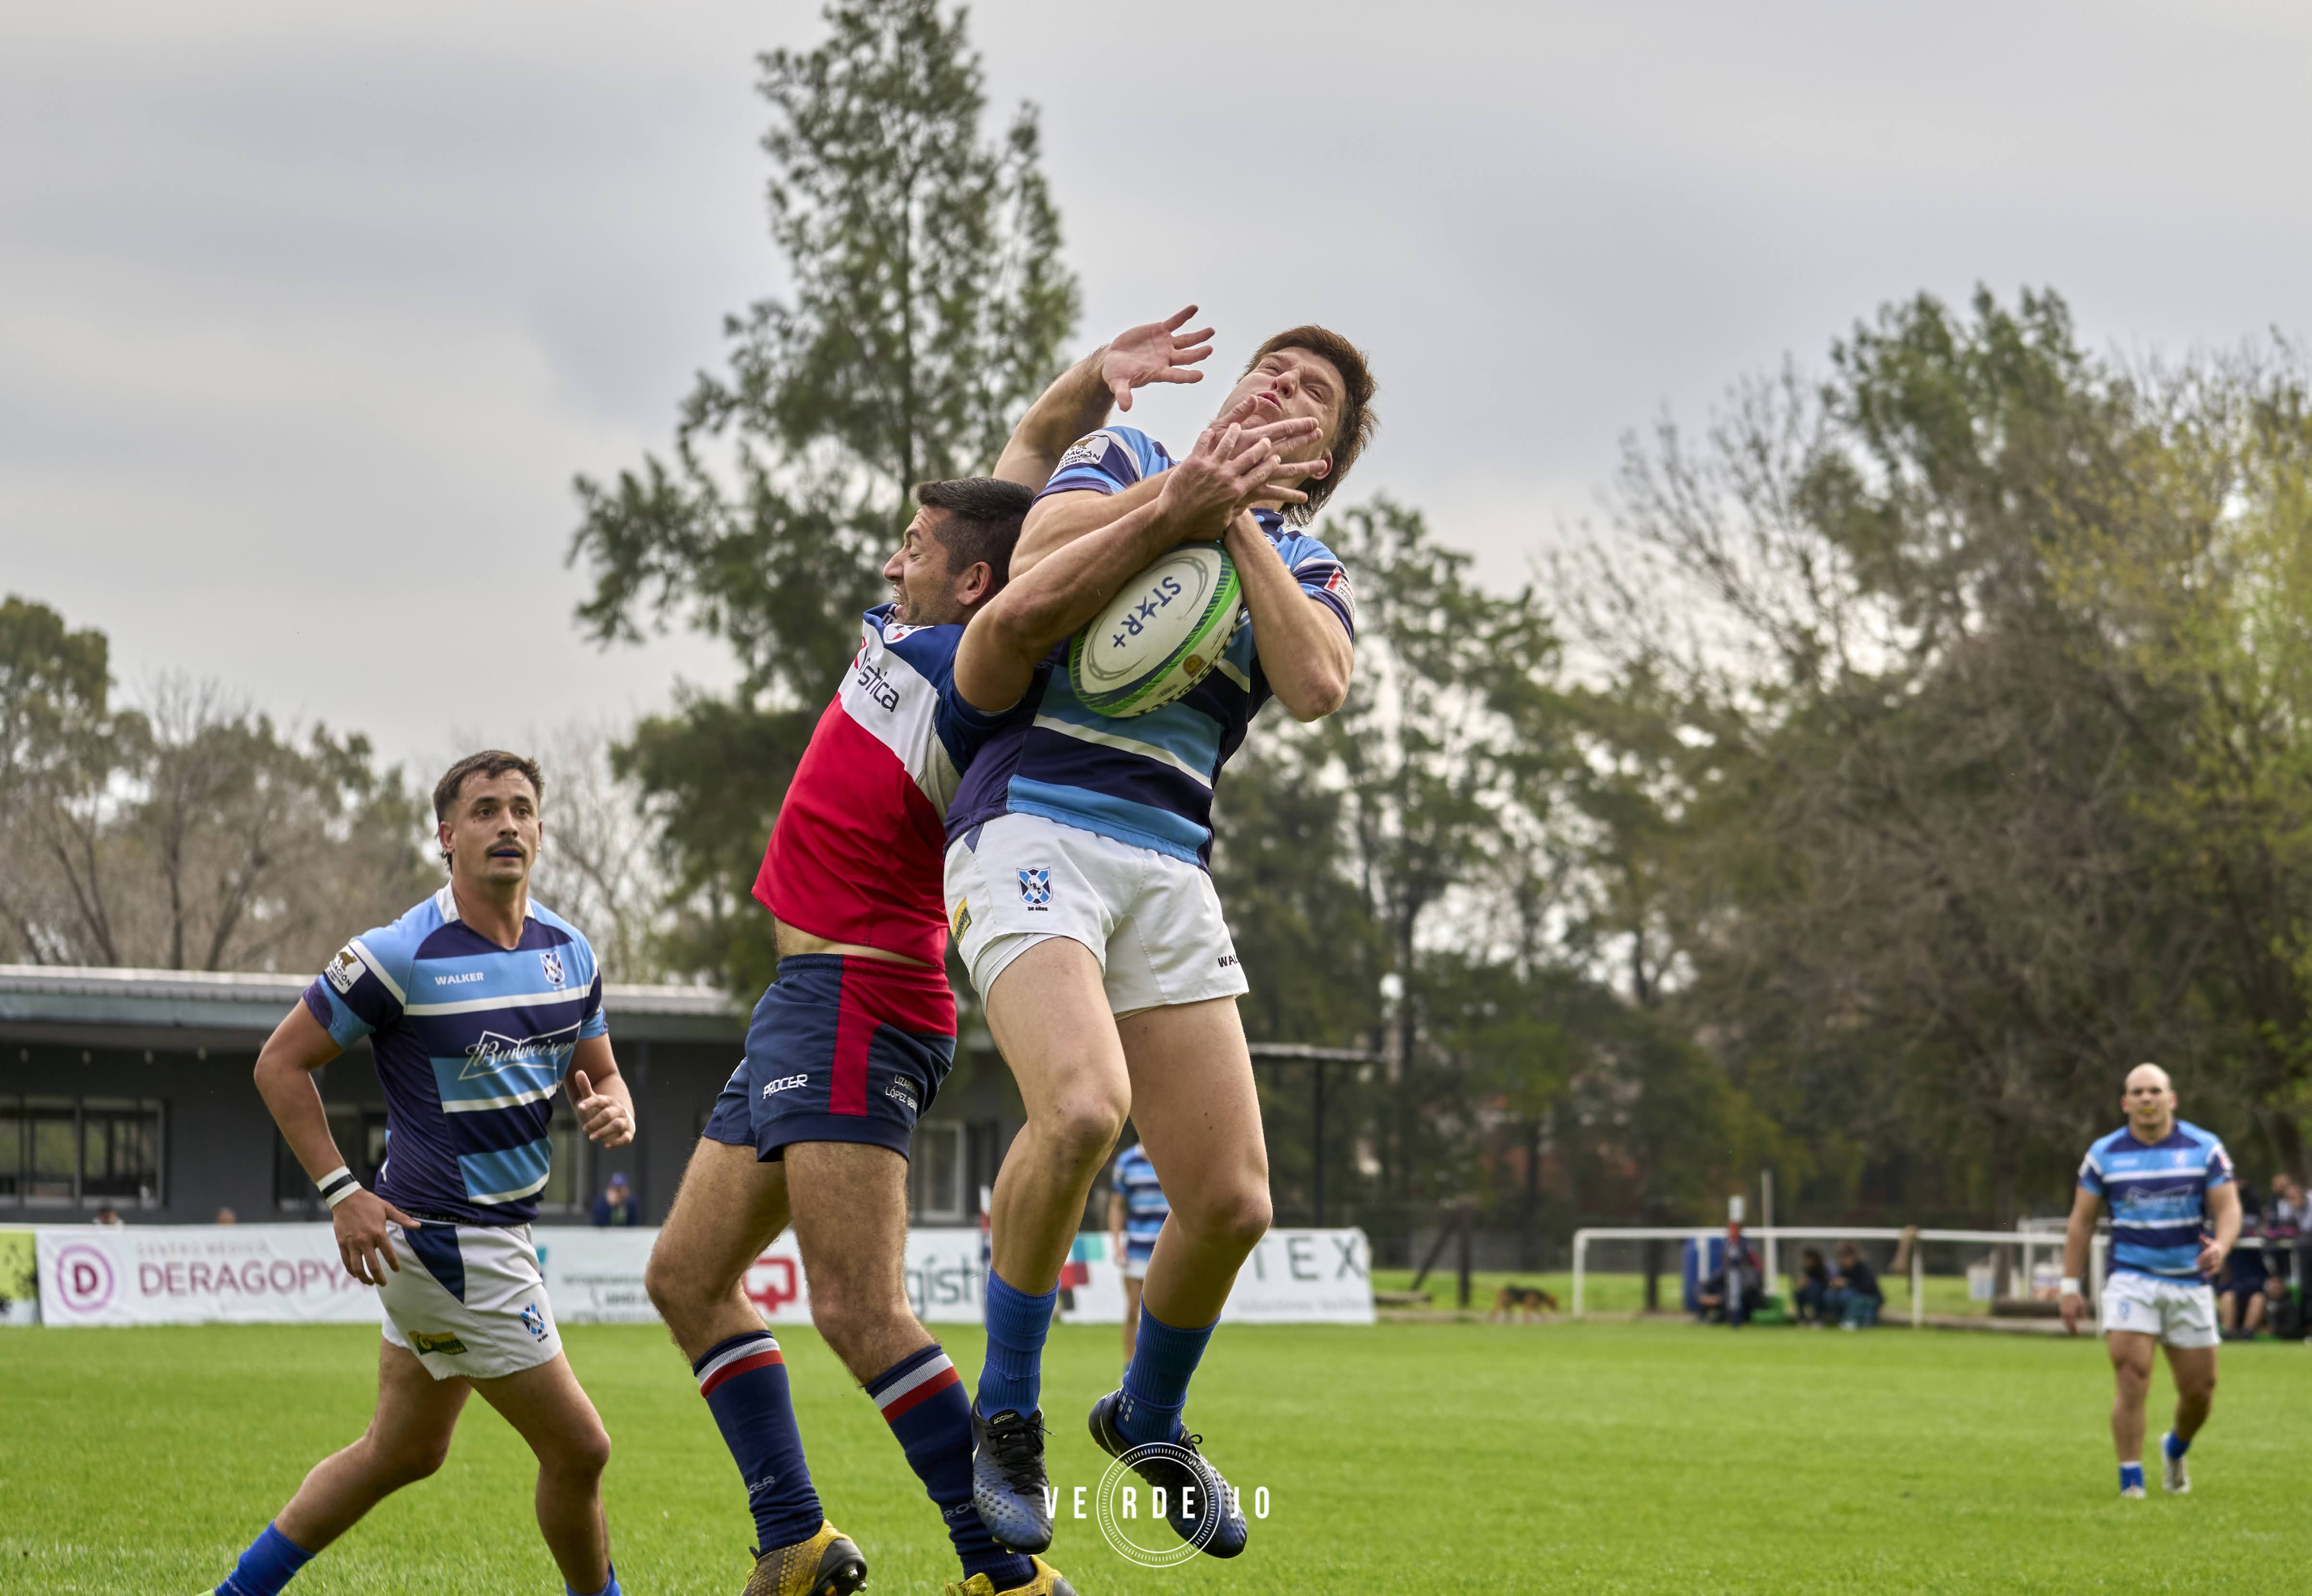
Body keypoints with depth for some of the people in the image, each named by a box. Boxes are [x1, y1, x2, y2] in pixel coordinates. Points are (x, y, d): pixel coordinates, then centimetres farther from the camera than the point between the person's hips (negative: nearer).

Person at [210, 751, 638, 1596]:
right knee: (578, 1450, -5)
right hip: (446, 1240, -8)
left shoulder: (569, 951, 5)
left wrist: (611, 1111, -9)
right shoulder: (401, 955, -16)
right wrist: (341, 1192, -15)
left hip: (498, 1233, 8)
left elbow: (597, 1073, 16)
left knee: (402, 1453, 19)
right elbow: (280, 1062, -8)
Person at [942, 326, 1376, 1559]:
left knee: (1232, 1200, -3)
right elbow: (1040, 558, -10)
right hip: (1030, 829, -5)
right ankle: (1006, 1410, -11)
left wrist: (1239, 527, -2)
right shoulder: (1127, 459, 13)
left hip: (1167, 870, 5)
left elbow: (1317, 685, -4)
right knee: (1083, 1104, -31)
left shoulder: (1303, 567, 20)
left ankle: (1148, 1417, 28)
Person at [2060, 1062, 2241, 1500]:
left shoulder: (2205, 1149, 0)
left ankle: (2175, 1450, 38)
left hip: (2190, 1282, 1)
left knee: (2200, 1389, 6)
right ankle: (2131, 1483, -10)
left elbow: (2228, 1207, -3)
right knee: (2132, 1381, -16)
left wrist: (2221, 1246, -25)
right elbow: (2081, 1221, 6)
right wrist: (2070, 1286, 2)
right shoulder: (2104, 1154, 1)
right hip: (2130, 1279, -1)